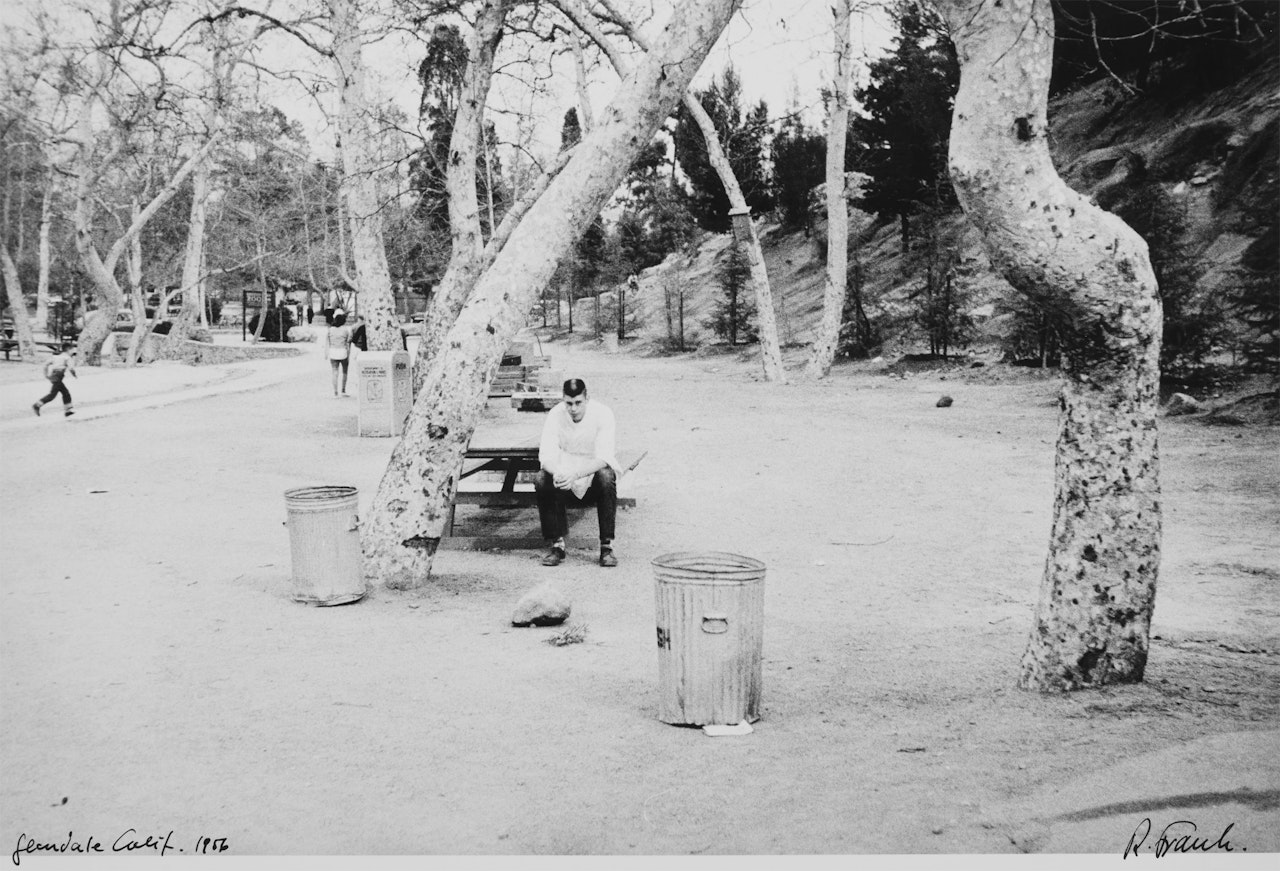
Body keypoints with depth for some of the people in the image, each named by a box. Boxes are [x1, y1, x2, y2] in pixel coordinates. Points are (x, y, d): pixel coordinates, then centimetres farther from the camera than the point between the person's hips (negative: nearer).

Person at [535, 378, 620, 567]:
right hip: (564, 475, 2)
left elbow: (603, 458, -27)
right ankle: (557, 544, -18)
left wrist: (575, 474, -43)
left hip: (594, 472, -2)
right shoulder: (555, 415, -13)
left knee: (606, 476, -35)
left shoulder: (602, 414, -19)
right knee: (541, 480, -27)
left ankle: (606, 546, -28)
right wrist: (558, 473, -42)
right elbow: (546, 455, -19)